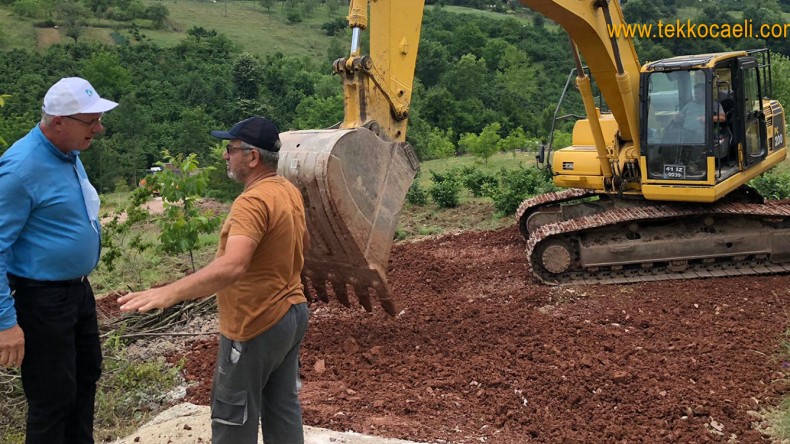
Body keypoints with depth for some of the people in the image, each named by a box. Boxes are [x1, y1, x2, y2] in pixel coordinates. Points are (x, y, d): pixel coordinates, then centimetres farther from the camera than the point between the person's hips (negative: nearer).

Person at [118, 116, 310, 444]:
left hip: (256, 326, -9)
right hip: (291, 313, 9)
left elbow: (231, 266, -39)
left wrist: (169, 293, -45)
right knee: (283, 409, 18)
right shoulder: (290, 191, 6)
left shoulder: (253, 202, -25)